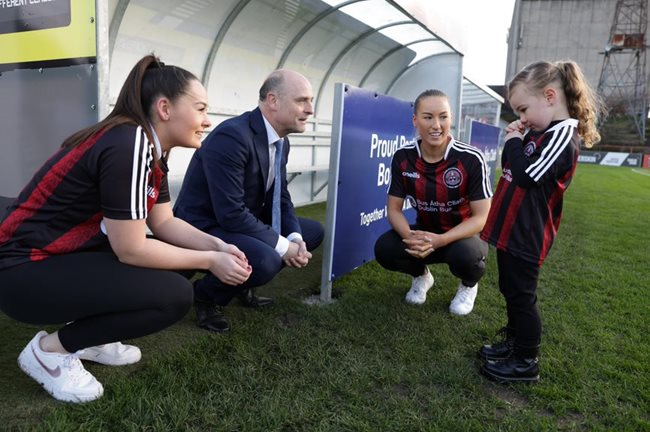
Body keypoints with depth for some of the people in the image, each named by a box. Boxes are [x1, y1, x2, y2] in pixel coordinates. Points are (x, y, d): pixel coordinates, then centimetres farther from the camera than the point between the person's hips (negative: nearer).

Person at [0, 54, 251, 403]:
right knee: (174, 295, -19)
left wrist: (218, 246, -7)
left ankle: (87, 338, 13)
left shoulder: (151, 150, 4)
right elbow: (131, 250, -23)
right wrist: (209, 261, -15)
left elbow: (164, 223, 6)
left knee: (174, 256, 7)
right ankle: (50, 349, -2)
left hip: (69, 257, 9)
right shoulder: (129, 146, -24)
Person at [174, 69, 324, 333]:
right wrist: (282, 246, -23)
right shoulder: (231, 137, -27)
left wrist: (295, 238, -9)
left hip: (243, 221, 10)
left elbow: (280, 198, 8)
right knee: (265, 260, -35)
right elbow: (230, 213, -30)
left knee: (313, 232, 10)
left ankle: (243, 286, 17)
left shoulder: (281, 141, 3)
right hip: (204, 228, -9)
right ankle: (204, 294, -2)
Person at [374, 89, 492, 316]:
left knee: (464, 255, -37)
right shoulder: (403, 157, -14)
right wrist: (410, 236, -31)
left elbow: (482, 217, -20)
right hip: (424, 233, 3)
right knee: (384, 249, -24)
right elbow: (394, 208, -9)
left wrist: (440, 240, -37)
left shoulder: (471, 159, -23)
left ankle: (469, 285, 5)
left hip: (465, 234, -2)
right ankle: (421, 275, 13)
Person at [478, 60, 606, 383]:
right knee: (511, 291, 20)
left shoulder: (562, 136, -17)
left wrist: (514, 142, -13)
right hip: (511, 230, 10)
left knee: (521, 296, 1)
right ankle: (514, 342, 36)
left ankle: (525, 363, 15)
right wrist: (515, 140, 3)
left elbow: (527, 175, -26)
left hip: (526, 236, -9)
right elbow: (513, 169, 18)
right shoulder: (539, 133, 12)